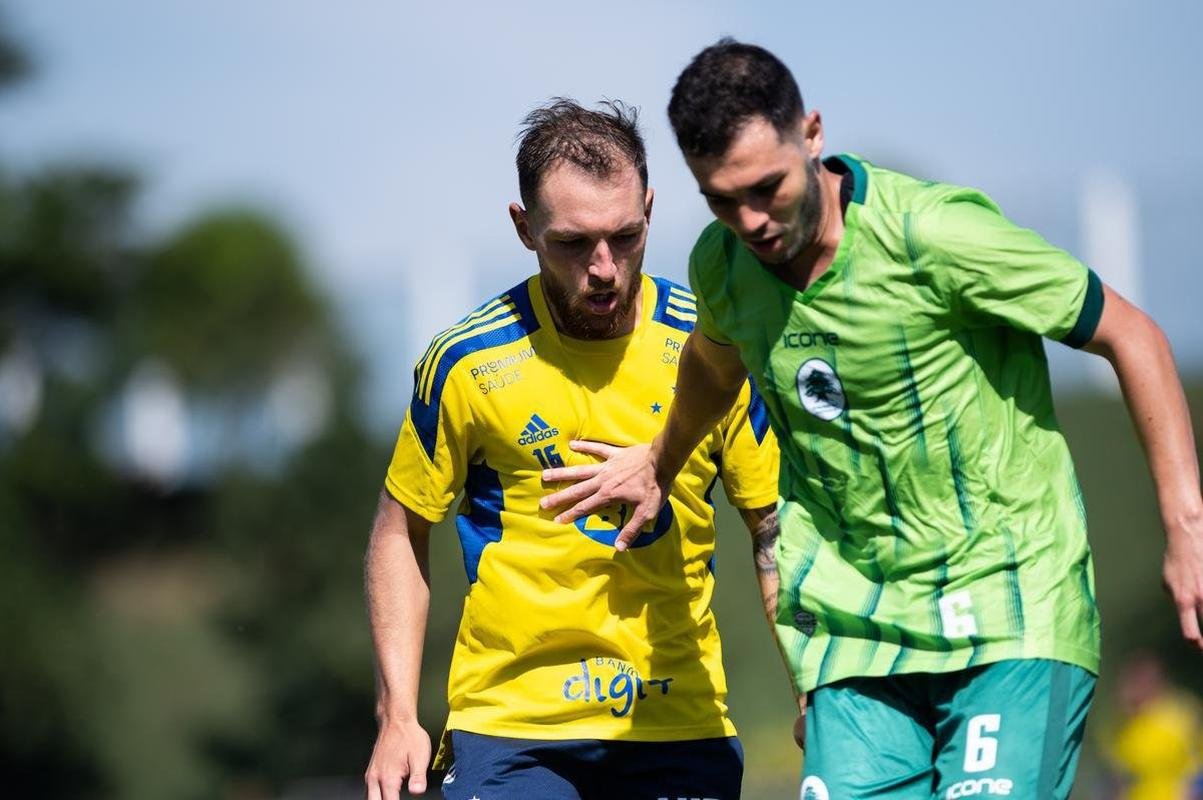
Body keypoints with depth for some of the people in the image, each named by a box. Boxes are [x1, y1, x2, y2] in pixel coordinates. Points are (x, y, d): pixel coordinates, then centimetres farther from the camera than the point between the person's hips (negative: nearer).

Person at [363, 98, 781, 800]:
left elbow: (776, 527, 8)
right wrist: (398, 716, 0)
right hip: (509, 725, -2)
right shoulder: (467, 363, -4)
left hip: (681, 726, 2)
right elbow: (401, 532, 7)